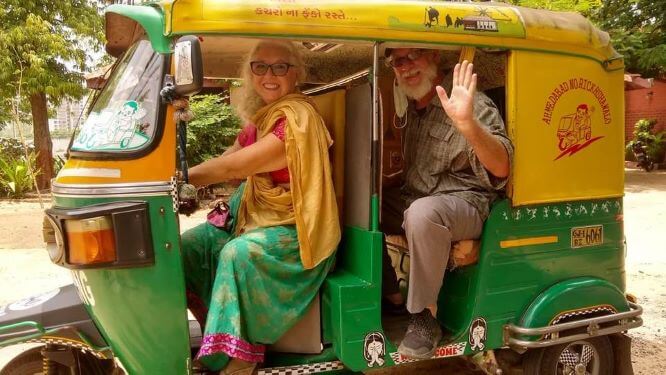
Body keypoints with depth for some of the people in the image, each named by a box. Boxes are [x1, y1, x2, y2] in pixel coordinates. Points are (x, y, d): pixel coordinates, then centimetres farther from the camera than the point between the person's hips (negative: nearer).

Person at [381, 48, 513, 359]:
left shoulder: (473, 104, -14)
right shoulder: (411, 107, 10)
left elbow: (501, 168, -26)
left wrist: (467, 123, -42)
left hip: (464, 203, -8)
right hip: (412, 197, 8)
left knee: (423, 212, -38)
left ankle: (425, 315, -19)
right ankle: (391, 295, 5)